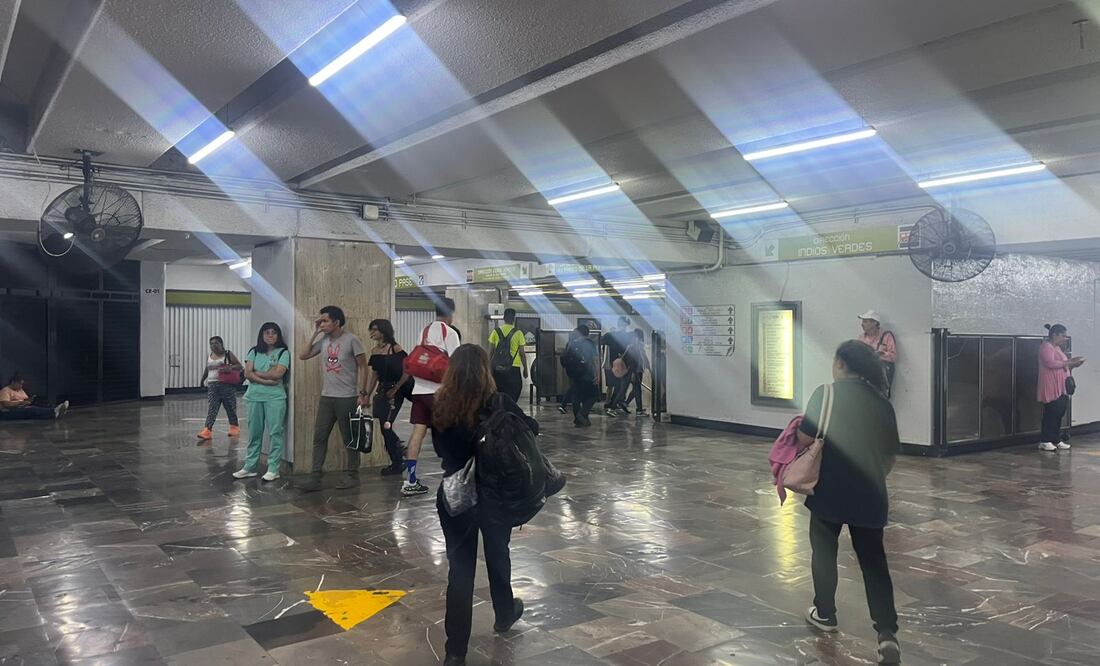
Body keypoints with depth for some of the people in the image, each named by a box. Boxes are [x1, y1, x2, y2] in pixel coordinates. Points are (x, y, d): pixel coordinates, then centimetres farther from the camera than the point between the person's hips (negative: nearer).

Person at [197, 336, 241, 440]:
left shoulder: (228, 354, -1)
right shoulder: (209, 357, 13)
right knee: (211, 408, -7)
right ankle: (207, 430, -14)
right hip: (212, 386, 3)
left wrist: (229, 368, -20)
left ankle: (234, 427, 22)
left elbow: (239, 365, -4)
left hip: (227, 385, -3)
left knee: (230, 407, 6)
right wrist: (203, 380, 31)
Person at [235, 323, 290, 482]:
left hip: (275, 397, -3)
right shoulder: (254, 352, 10)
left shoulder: (283, 352, 0)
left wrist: (256, 373, -3)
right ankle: (250, 467, 17)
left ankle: (273, 469, 2)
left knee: (275, 432, -2)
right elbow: (247, 374, -2)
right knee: (254, 433, 9)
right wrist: (266, 380, -14)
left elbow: (277, 374, -13)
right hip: (254, 397, 3)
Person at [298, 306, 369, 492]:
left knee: (349, 438, 4)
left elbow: (362, 367, -8)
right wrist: (315, 334, 3)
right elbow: (302, 355, 9)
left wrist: (362, 394, -13)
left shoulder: (351, 340, -9)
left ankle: (352, 475, 16)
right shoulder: (323, 340, 7)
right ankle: (315, 477, 7)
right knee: (319, 437, 3)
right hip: (326, 397, 6)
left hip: (347, 398, -6)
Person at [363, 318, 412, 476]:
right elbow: (373, 375, 11)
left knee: (386, 425, -5)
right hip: (382, 390, 6)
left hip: (397, 390, -6)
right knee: (385, 426, 7)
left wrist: (395, 389, -10)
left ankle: (397, 464, 10)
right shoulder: (374, 351, 8)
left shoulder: (395, 349, -11)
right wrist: (367, 395, 7)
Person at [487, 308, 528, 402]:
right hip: (513, 368, -3)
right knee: (512, 395, 4)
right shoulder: (518, 333, -5)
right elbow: (522, 353, -2)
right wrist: (525, 369, 8)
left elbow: (491, 352, 4)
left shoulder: (495, 331, 2)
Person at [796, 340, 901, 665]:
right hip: (869, 494, 3)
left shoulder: (826, 394, -8)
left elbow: (806, 438, -13)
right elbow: (891, 454, 11)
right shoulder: (882, 402, 6)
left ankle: (825, 614, 29)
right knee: (874, 559, 10)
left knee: (824, 551, 16)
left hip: (830, 490, -3)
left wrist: (792, 442, 10)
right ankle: (887, 632, 1)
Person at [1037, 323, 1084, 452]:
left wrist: (1072, 365, 8)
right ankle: (1045, 441, -5)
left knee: (1060, 413, 8)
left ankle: (1057, 440, 12)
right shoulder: (1046, 347, -10)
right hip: (1051, 388, -10)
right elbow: (1050, 363, -22)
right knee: (1051, 413, -9)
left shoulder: (1057, 347, 20)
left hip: (1061, 388, 10)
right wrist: (1068, 362, -19)